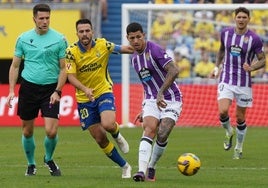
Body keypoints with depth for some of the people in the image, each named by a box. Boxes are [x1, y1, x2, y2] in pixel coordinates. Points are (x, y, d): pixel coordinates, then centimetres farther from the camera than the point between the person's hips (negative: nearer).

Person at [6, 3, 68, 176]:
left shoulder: (59, 39, -3)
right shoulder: (24, 39, 3)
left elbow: (63, 68, -1)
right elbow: (15, 66, 9)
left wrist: (57, 91, -11)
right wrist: (11, 90, 1)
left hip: (50, 89, -2)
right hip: (28, 87, 2)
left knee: (51, 131, -12)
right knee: (27, 131, 8)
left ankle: (49, 159, 17)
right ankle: (31, 164, 28)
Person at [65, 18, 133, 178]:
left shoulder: (102, 45, -8)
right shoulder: (72, 52, -12)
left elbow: (124, 49, 4)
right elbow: (71, 76, -17)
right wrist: (85, 89, -33)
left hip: (104, 92, -1)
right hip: (84, 99, 1)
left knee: (108, 124, -29)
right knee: (100, 138, 1)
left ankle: (117, 135, 10)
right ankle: (125, 166, 18)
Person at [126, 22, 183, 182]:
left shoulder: (155, 50, -14)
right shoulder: (135, 59, 12)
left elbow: (174, 71, -26)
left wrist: (161, 93, -32)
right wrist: (144, 109, 24)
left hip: (170, 99, -5)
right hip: (152, 100, 5)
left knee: (162, 136, -17)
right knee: (149, 130, -19)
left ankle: (151, 168, 5)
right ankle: (142, 171, -32)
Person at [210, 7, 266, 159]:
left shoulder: (254, 39, -9)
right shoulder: (226, 33, 0)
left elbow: (262, 60, -3)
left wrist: (251, 67, -22)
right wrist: (217, 67, 12)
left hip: (244, 82, -1)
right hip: (226, 80, 1)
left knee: (240, 118, 5)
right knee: (223, 111, -19)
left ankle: (239, 149, 26)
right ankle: (229, 132, 14)